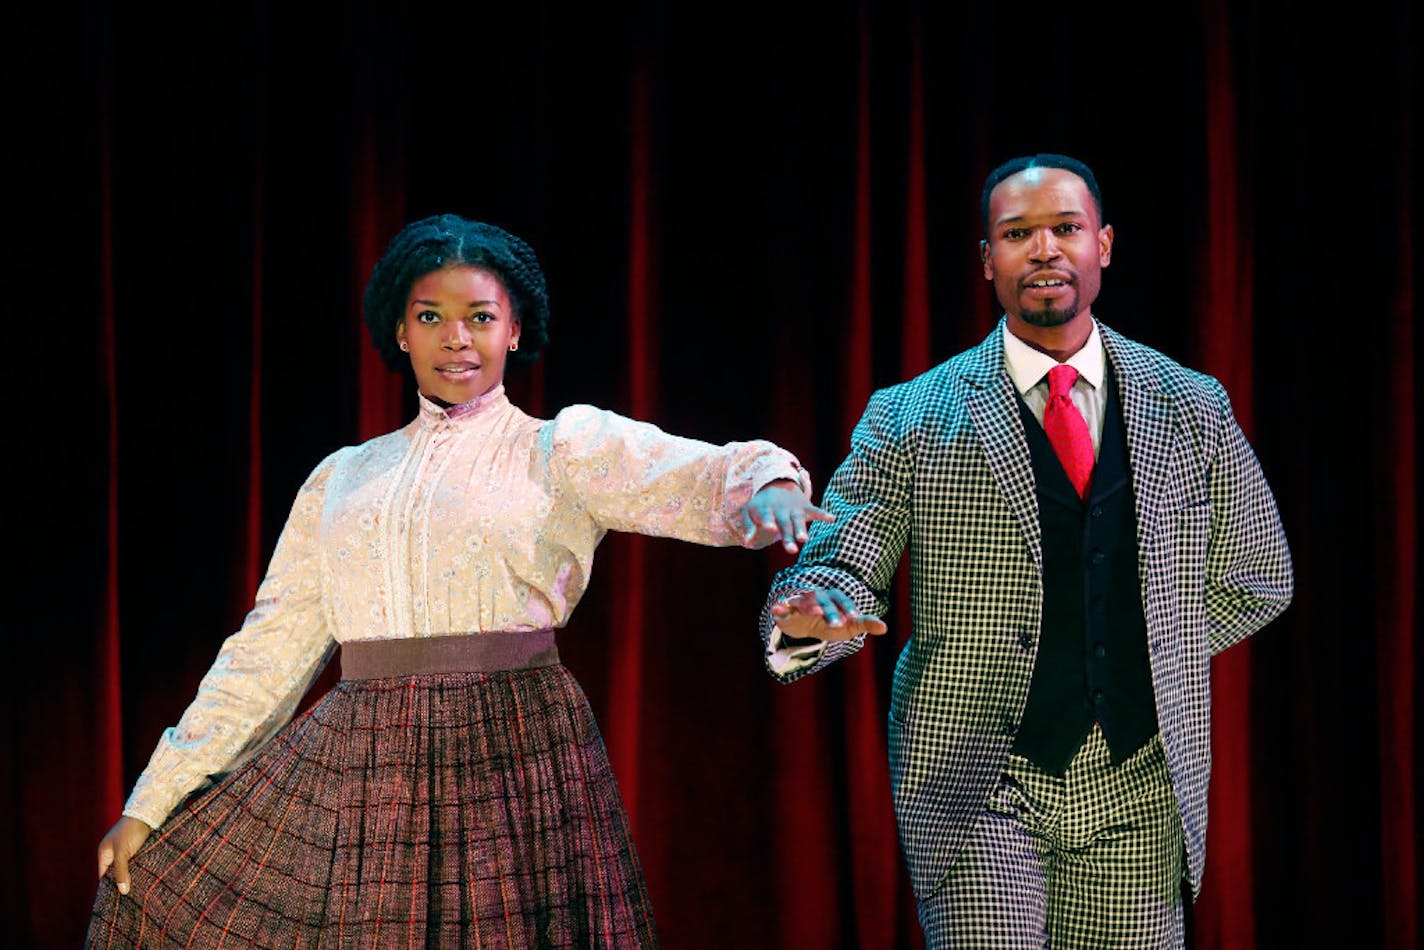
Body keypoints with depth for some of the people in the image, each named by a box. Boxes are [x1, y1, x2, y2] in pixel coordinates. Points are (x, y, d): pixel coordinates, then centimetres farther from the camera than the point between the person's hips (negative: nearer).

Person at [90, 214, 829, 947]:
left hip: (508, 758, -4)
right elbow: (269, 649, 15)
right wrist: (151, 802, 11)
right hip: (353, 763, 4)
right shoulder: (342, 478, 16)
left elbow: (706, 480, -11)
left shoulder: (562, 449, 5)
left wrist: (768, 484, -35)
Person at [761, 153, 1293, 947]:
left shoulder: (1193, 408, 8)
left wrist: (1148, 657, 5)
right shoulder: (911, 419, 1)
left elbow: (1255, 578, 17)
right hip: (979, 791, -2)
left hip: (1138, 789, 3)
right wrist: (811, 618, -26)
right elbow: (839, 565, -3)